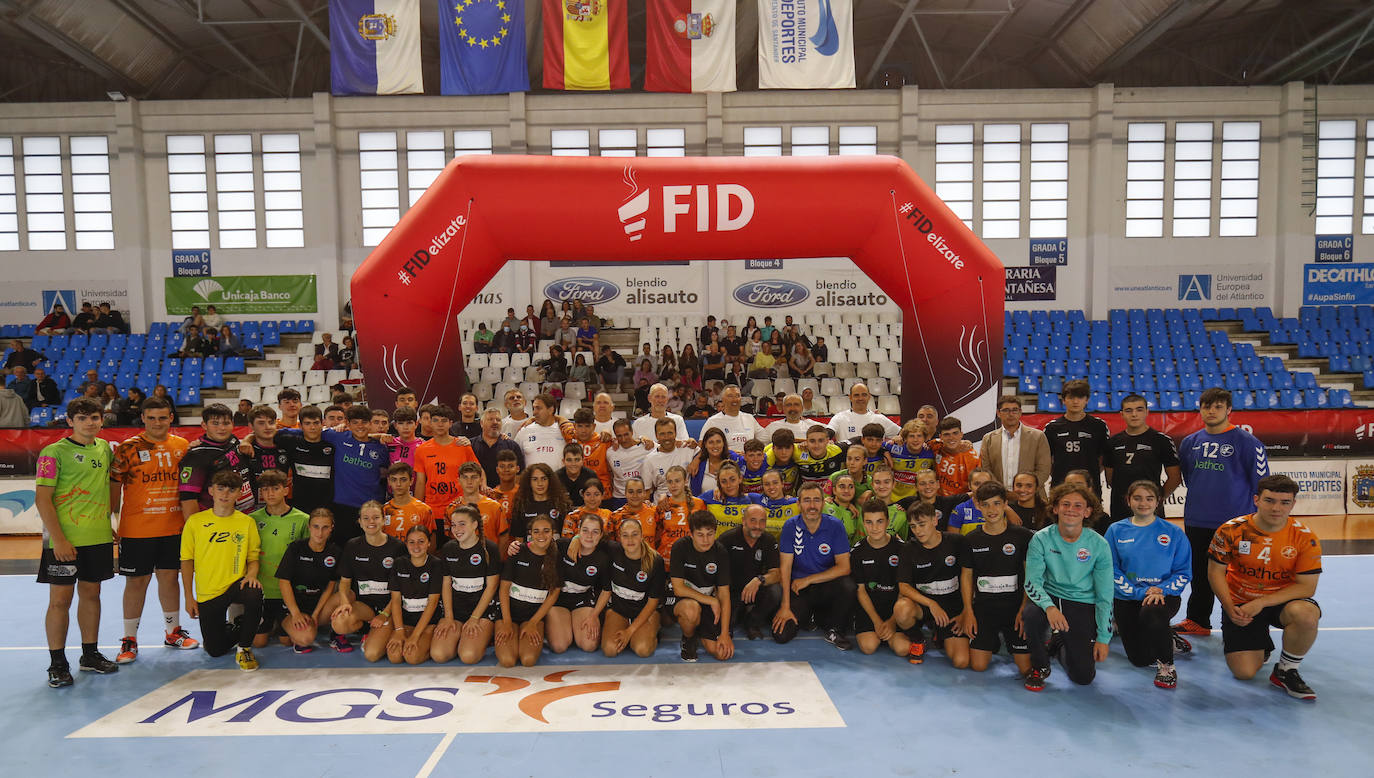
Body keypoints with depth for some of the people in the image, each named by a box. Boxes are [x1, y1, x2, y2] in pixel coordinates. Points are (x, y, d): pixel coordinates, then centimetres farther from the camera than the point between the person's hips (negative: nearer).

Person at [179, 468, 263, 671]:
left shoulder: (247, 522, -1)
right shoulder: (195, 521, -2)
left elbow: (253, 558, 5)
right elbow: (187, 561, 4)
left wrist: (251, 575, -18)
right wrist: (189, 597, 2)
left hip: (236, 584, -1)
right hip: (207, 593, 1)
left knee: (254, 595, -37)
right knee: (215, 650, 0)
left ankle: (244, 648, -12)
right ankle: (239, 629, 36)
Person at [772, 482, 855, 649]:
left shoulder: (835, 526, -7)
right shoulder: (791, 526, -6)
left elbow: (844, 567, -11)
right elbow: (785, 567, -7)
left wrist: (808, 580, -13)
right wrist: (785, 607, -14)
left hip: (826, 586, 0)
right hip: (798, 587, 1)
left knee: (847, 585, -34)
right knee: (781, 634, -17)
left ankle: (834, 630, -5)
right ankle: (806, 614, 18)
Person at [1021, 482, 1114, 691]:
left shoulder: (1099, 545, -7)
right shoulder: (1041, 539, -8)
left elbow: (1105, 595, -2)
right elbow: (1032, 582, -12)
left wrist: (1103, 639, -4)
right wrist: (1049, 606, -33)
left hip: (1083, 605, 1)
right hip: (1050, 599, 0)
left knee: (1084, 676, -8)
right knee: (1031, 614, -36)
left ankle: (1060, 646, 29)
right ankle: (1040, 666, -4)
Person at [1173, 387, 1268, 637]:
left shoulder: (1246, 442, -7)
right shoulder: (1190, 443, 8)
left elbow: (1261, 484, -5)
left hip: (1233, 523, -5)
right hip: (1196, 523, 5)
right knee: (1200, 574, 15)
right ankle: (1197, 621, 27)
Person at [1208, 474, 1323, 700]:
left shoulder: (1305, 537, -13)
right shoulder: (1231, 530, -13)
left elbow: (1307, 586, -14)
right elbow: (1216, 572, -4)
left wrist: (1260, 603, -23)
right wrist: (1230, 609, -16)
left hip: (1282, 601, 0)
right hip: (1240, 603, 0)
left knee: (1305, 614, -37)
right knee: (1244, 672, -11)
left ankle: (1286, 671, -9)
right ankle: (1259, 646, 28)